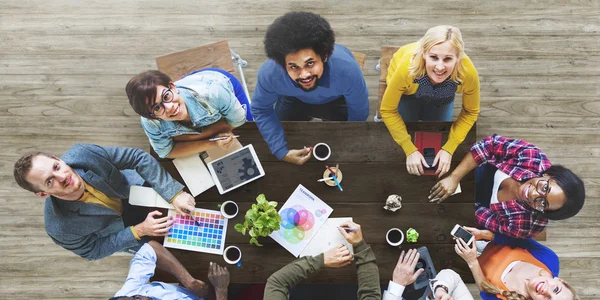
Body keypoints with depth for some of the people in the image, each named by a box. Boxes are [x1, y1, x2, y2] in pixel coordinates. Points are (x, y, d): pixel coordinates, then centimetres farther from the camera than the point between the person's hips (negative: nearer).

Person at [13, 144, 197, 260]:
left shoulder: (82, 154, -38)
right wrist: (139, 231, -27)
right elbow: (93, 251, -19)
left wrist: (174, 194, -34)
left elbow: (138, 158, -29)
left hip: (132, 188, 2)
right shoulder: (60, 228, -37)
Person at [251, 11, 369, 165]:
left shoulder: (347, 69, -46)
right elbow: (261, 110, -20)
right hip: (294, 99, 1)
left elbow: (359, 112, -25)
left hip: (338, 99, -1)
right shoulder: (269, 73, -42)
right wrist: (282, 152, -25)